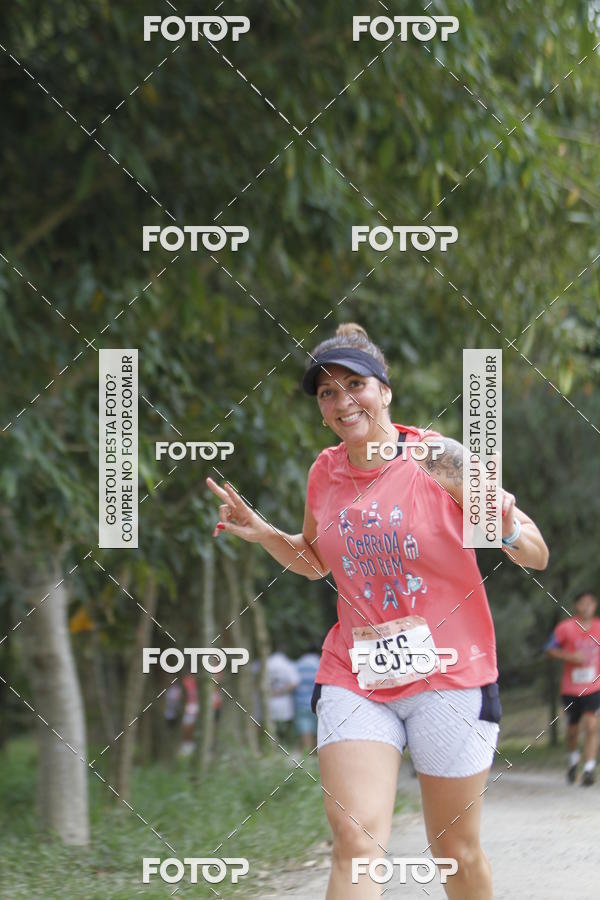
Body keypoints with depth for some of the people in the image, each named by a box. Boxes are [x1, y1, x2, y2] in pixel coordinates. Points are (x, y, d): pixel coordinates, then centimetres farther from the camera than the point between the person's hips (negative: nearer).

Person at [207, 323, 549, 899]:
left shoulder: (439, 460, -9)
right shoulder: (325, 473, 4)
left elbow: (536, 557, -5)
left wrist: (509, 530, -27)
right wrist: (262, 533, 6)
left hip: (449, 676, -3)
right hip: (354, 678, 3)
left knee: (457, 852, 7)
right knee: (354, 841, -14)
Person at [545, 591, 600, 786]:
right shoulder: (565, 627, -5)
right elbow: (550, 650, -1)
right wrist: (570, 657, -15)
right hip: (571, 687, 0)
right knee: (572, 728, 12)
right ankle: (573, 759, 40)